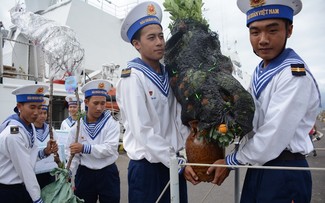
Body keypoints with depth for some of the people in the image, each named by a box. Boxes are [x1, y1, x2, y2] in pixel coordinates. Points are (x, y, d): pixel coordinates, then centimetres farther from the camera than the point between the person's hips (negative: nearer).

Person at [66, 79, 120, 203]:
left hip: (108, 174, -1)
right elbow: (72, 156, 1)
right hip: (84, 174, 2)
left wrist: (84, 148, -26)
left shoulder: (111, 124, -7)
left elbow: (110, 148, -20)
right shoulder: (77, 127, -1)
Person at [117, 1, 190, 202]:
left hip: (173, 162, 6)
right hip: (147, 165, -6)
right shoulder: (132, 78, -14)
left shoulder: (169, 75, 6)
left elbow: (179, 119, 5)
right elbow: (142, 131, -19)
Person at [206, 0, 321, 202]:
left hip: (285, 174, -7)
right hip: (258, 167, 7)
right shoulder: (260, 70, 5)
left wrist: (230, 161, -12)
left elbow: (274, 137, -24)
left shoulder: (295, 75, -20)